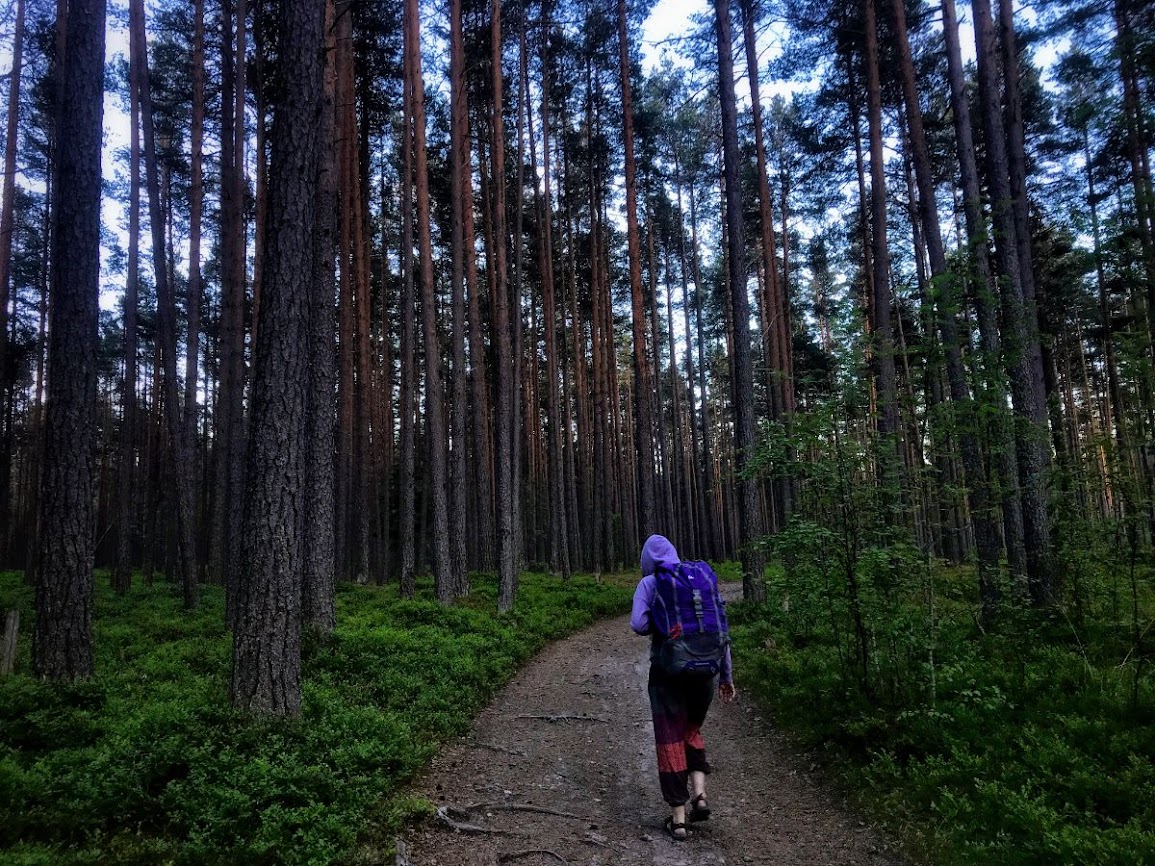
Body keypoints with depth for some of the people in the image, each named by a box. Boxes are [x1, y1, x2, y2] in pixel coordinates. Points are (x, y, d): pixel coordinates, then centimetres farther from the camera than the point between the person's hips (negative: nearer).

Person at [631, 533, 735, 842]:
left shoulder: (649, 583, -3)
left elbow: (639, 625, -18)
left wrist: (659, 624, 5)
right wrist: (726, 675, 9)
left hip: (667, 671, -3)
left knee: (670, 739, 8)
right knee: (692, 730, 25)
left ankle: (678, 819, 12)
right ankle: (699, 793, 8)